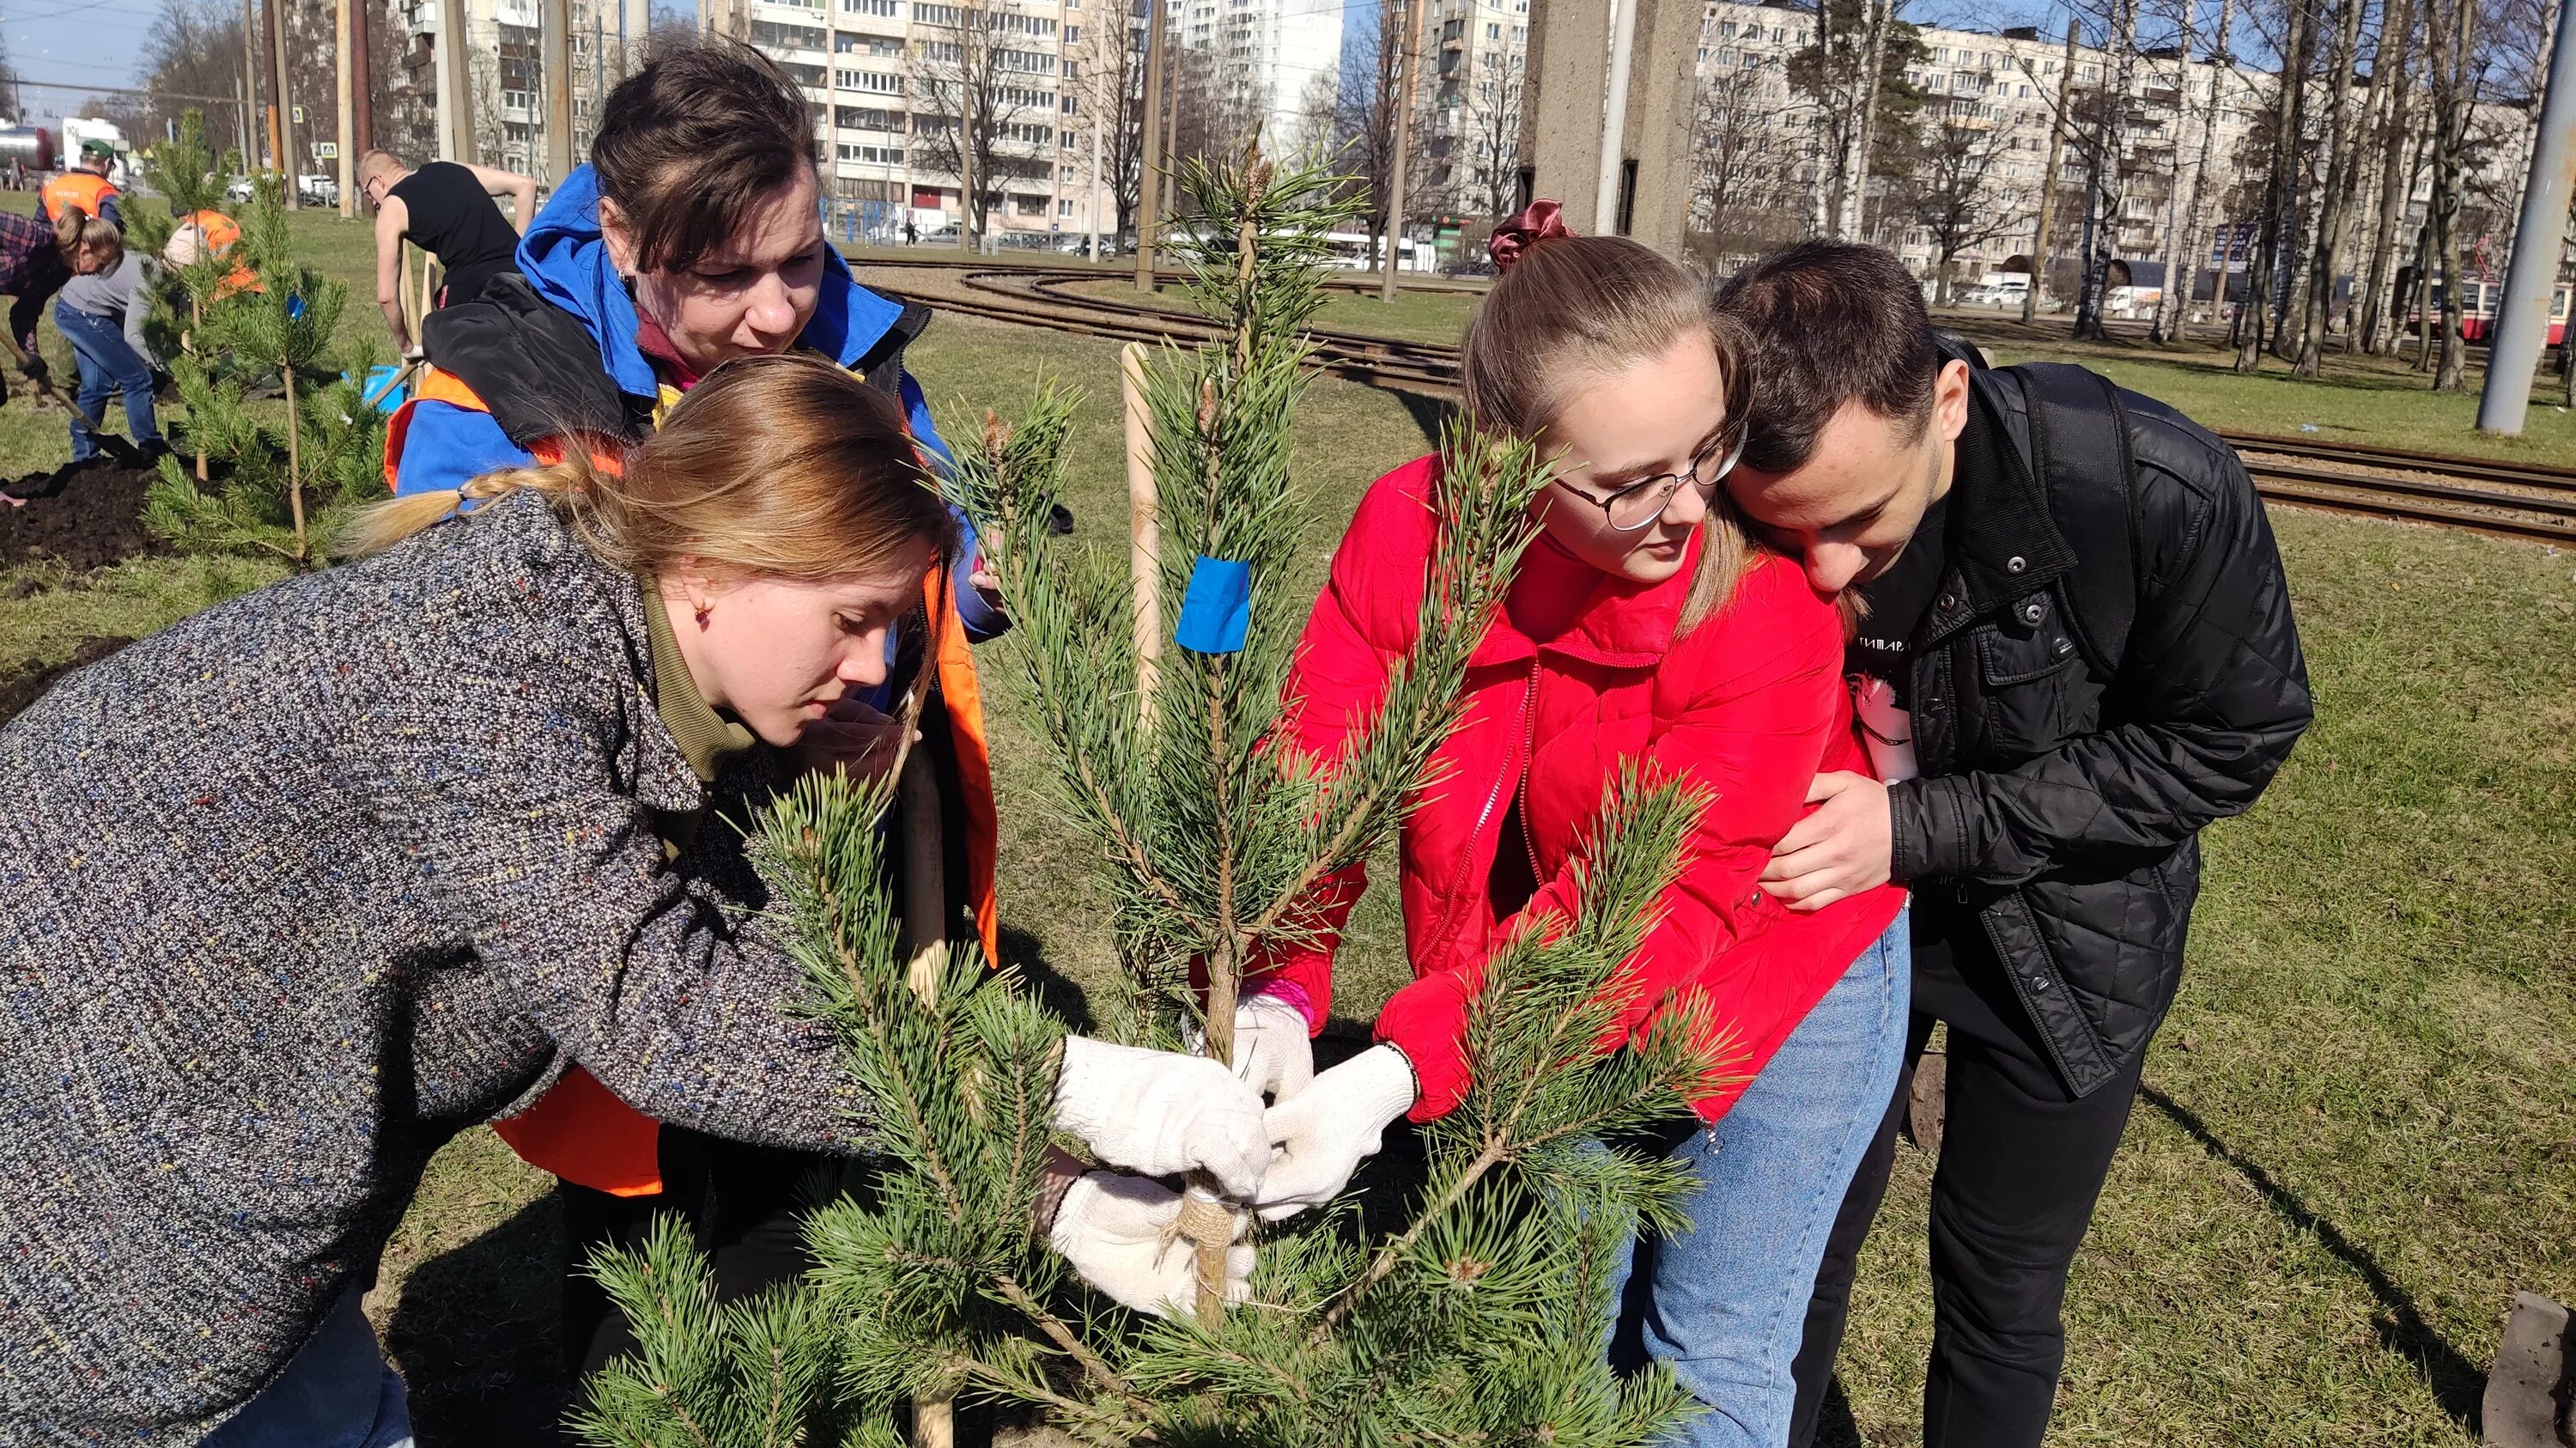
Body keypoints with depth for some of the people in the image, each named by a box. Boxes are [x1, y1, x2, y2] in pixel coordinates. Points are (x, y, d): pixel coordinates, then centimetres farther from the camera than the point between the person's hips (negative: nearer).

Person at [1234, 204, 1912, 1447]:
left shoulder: (1765, 600, -32)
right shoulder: (1410, 526, -21)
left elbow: (1660, 905, -32)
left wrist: (1402, 1071, -41)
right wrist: (1277, 999, -37)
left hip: (1778, 973, -3)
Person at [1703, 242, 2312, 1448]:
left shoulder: (2159, 491, -32)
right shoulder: (1731, 513, -23)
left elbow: (2225, 743, -19)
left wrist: (1921, 827, -28)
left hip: (2062, 935, -1)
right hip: (1829, 909, 2)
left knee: (1999, 1283, 12)